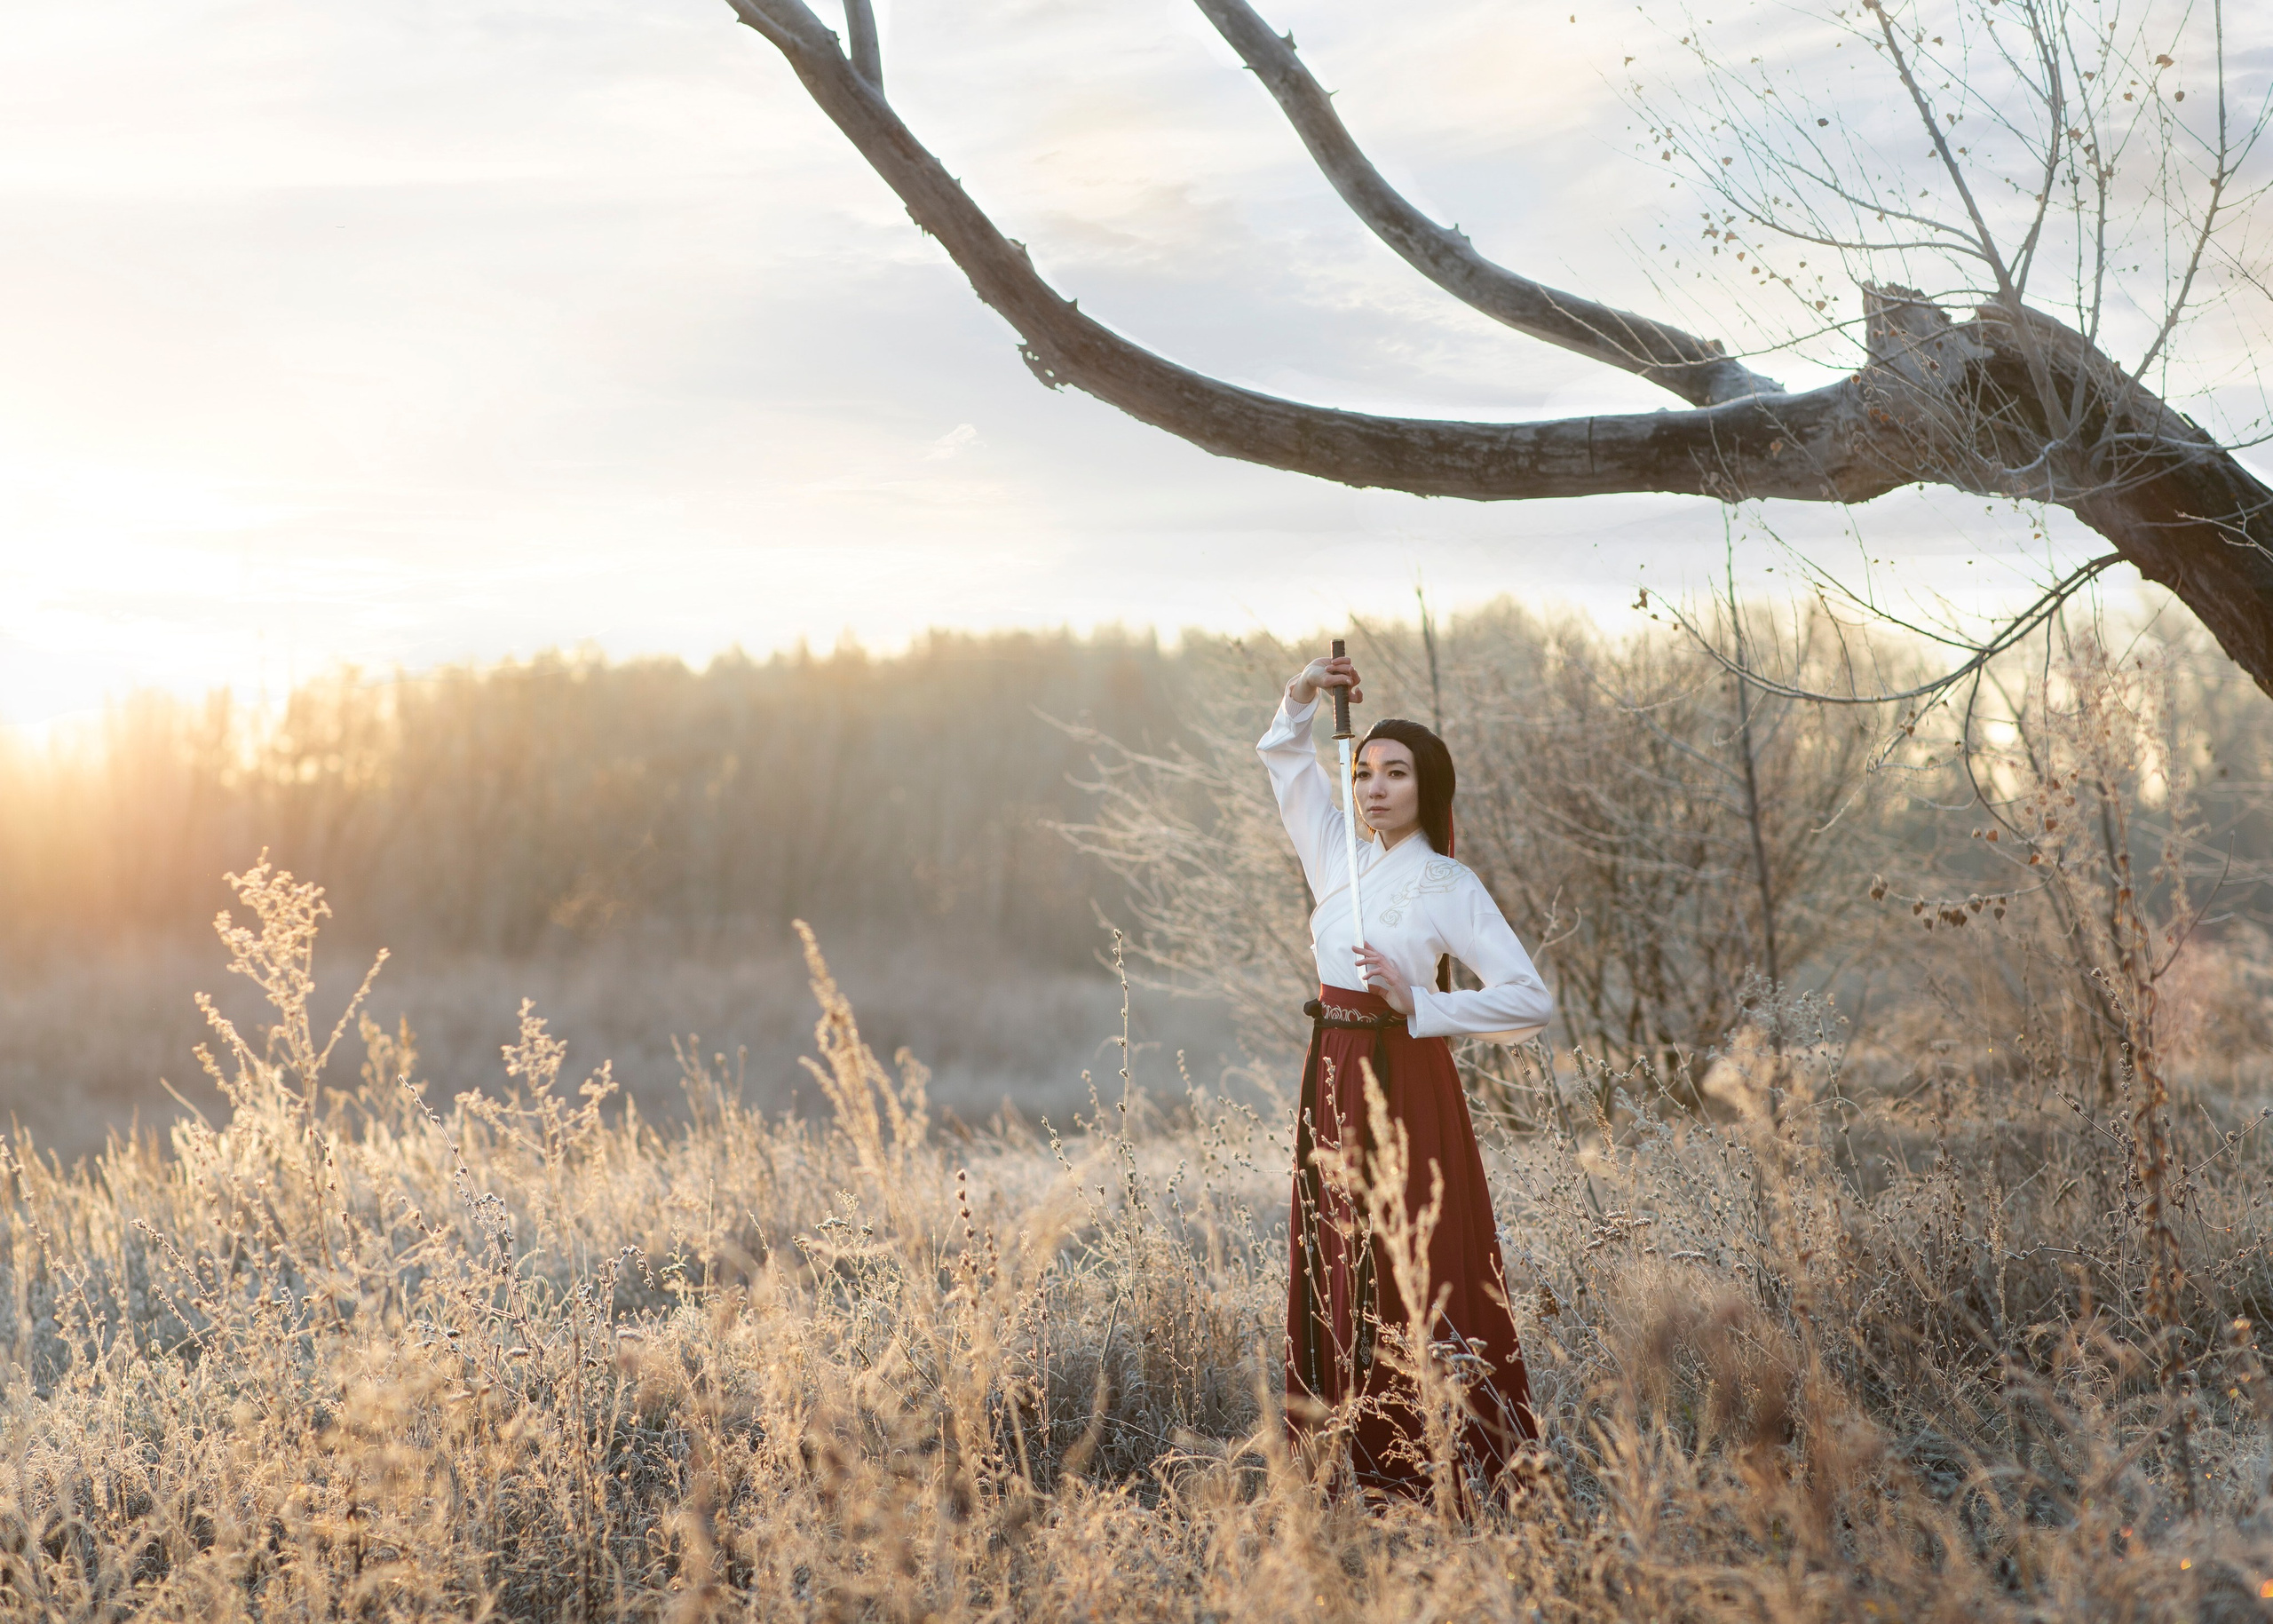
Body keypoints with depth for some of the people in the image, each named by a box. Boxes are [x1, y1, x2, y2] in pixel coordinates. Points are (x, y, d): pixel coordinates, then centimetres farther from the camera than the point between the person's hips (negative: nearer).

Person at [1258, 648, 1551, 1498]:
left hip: (1405, 1080, -6)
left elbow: (1531, 998, -12)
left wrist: (1419, 1004, -18)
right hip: (1333, 1078, 6)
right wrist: (1302, 696, 4)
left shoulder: (1448, 886, -6)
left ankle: (1441, 1456, -1)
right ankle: (1354, 1451, 10)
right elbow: (1284, 755, 23)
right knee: (1335, 1261, 5)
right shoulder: (1339, 855, 10)